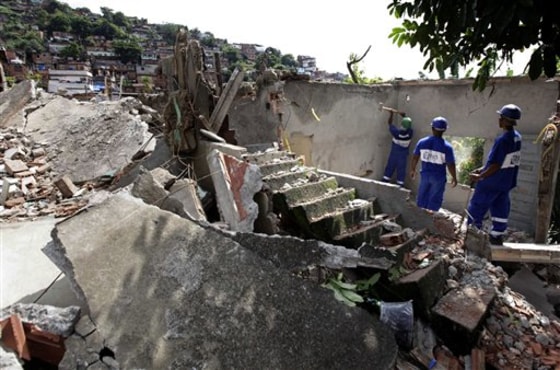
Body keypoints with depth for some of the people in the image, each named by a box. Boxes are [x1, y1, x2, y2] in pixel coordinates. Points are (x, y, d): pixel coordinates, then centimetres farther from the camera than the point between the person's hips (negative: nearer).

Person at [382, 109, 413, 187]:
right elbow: (408, 123, 0)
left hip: (394, 152, 0)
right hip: (404, 154, 0)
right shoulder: (410, 132, -21)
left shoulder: (396, 132, -23)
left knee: (390, 166, 14)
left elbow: (389, 123, -7)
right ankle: (400, 184, 13)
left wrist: (391, 113, 4)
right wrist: (404, 116, 5)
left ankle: (385, 181, 23)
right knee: (401, 169, 8)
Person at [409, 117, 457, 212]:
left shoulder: (422, 142, -8)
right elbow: (451, 165, -13)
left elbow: (415, 158, 1)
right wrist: (454, 177, 2)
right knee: (435, 200, 10)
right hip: (438, 177, -3)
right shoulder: (447, 146, -17)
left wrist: (412, 170, 17)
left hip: (425, 174, 3)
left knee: (422, 197, 18)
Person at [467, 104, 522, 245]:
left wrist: (480, 177, -13)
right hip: (507, 182, 8)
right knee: (500, 209, 15)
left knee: (477, 207, 6)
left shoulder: (503, 140, -25)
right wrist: (482, 169, 14)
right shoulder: (517, 137, 4)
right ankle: (497, 236, 25)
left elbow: (496, 165, -24)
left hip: (492, 183, -8)